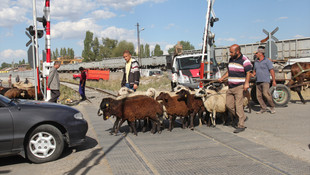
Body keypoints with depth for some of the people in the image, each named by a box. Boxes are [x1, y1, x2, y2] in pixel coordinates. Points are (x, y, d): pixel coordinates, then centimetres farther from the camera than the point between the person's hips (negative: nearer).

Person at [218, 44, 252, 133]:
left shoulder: (244, 60, -9)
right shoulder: (231, 59, 14)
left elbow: (248, 73, -12)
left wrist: (246, 83, -23)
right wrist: (222, 78, 17)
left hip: (240, 87, -8)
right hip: (230, 87, 8)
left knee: (238, 106, -9)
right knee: (228, 104, 7)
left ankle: (241, 125, -1)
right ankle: (242, 117, 25)